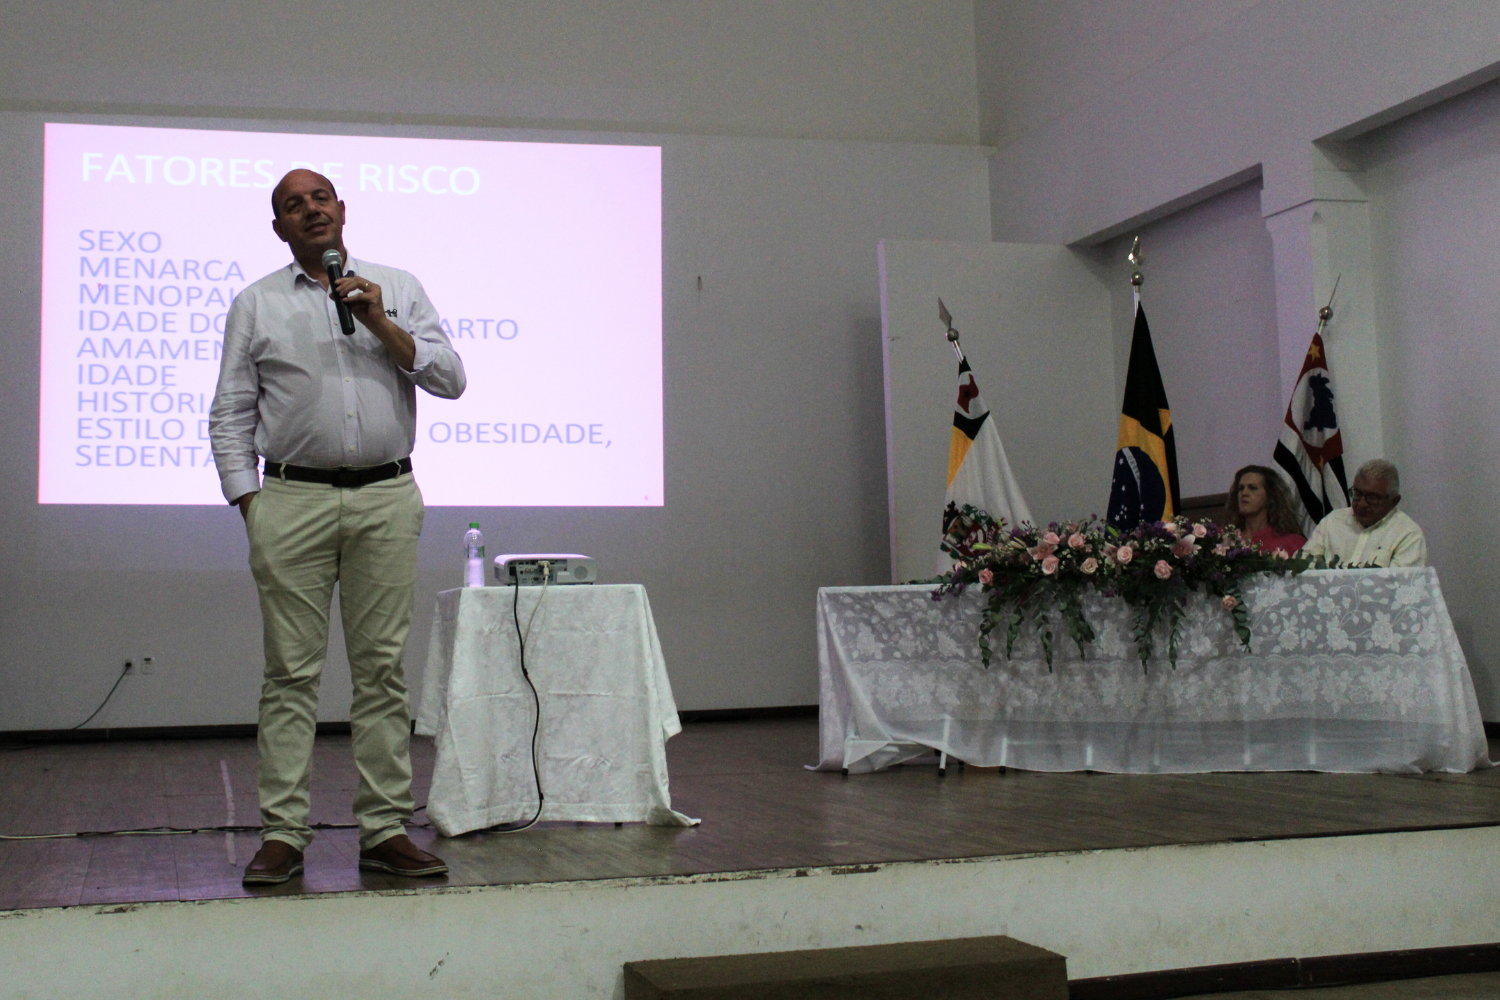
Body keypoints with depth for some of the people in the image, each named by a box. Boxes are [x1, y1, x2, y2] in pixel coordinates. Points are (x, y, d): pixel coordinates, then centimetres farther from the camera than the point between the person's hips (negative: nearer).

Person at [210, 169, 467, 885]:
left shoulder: (397, 289, 14)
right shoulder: (256, 303, 12)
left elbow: (450, 379, 5)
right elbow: (230, 415, 10)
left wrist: (381, 324, -5)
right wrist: (249, 504, 0)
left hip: (388, 499, 1)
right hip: (294, 498, -1)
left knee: (382, 667, 1)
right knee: (291, 671, -2)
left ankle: (385, 829, 6)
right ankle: (282, 833, 3)